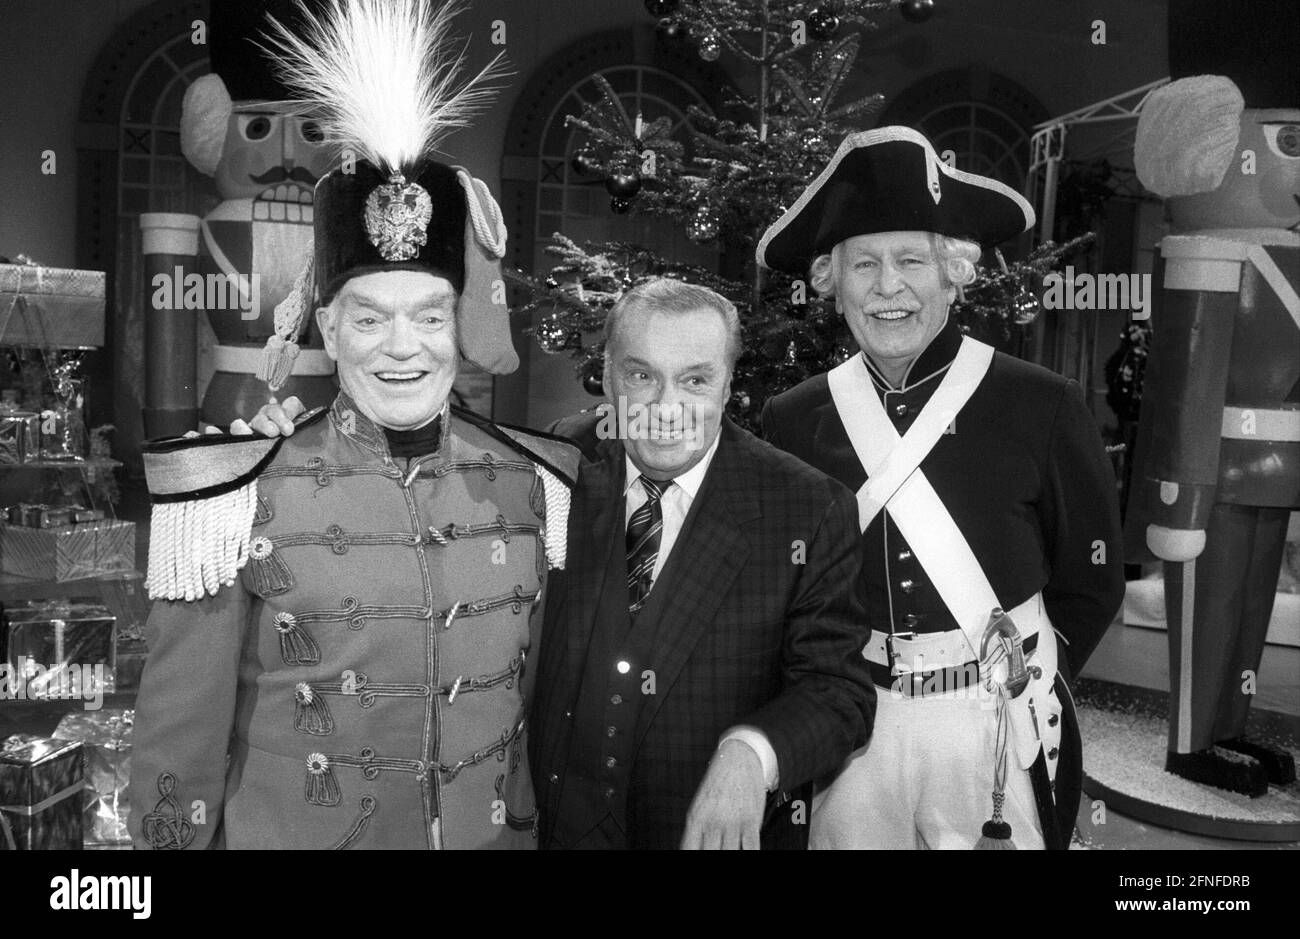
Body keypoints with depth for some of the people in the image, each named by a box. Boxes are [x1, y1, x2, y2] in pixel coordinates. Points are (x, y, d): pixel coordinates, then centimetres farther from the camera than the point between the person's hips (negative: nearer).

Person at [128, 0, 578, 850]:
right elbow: (180, 733, -8)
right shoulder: (240, 492, -14)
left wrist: (553, 826, 8)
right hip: (289, 830, -2)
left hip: (499, 830, 3)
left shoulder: (537, 482, -5)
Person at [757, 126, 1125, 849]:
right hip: (850, 724, 2)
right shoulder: (791, 421, -3)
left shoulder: (1043, 408, -9)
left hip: (993, 726, -1)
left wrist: (1022, 686, -2)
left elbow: (1092, 585, 1)